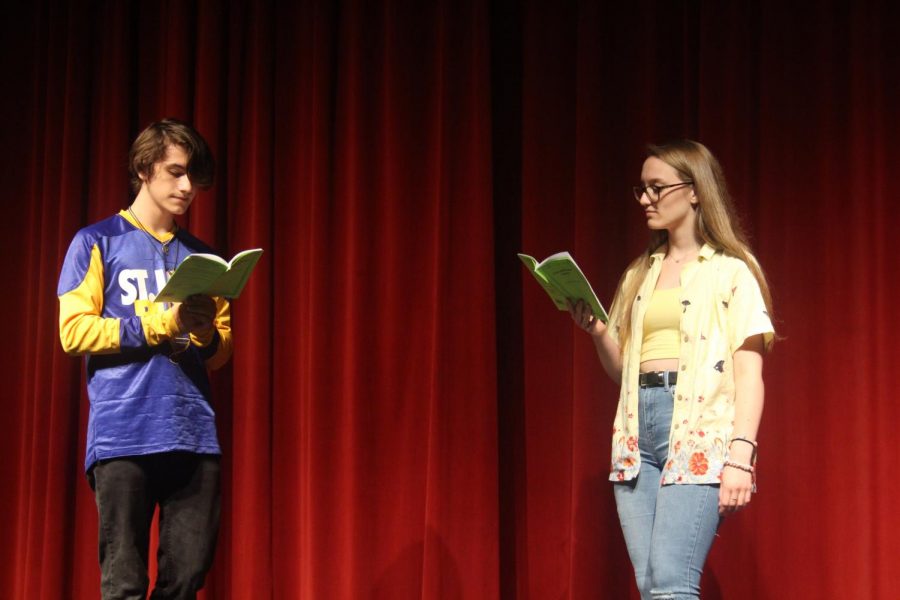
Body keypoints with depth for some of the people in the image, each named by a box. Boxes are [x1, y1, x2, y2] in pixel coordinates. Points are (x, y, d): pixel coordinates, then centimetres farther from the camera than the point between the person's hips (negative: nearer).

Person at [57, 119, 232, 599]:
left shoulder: (200, 257, 21)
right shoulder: (97, 242, 7)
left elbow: (220, 353, 18)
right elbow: (74, 331, -3)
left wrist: (206, 335, -5)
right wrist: (159, 323, -12)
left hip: (194, 434, 4)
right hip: (123, 434, -4)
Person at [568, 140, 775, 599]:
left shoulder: (730, 271, 2)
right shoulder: (639, 274, 19)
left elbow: (749, 372, -4)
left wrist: (740, 454, -16)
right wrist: (595, 330, 2)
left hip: (698, 428, -6)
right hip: (638, 429, 6)